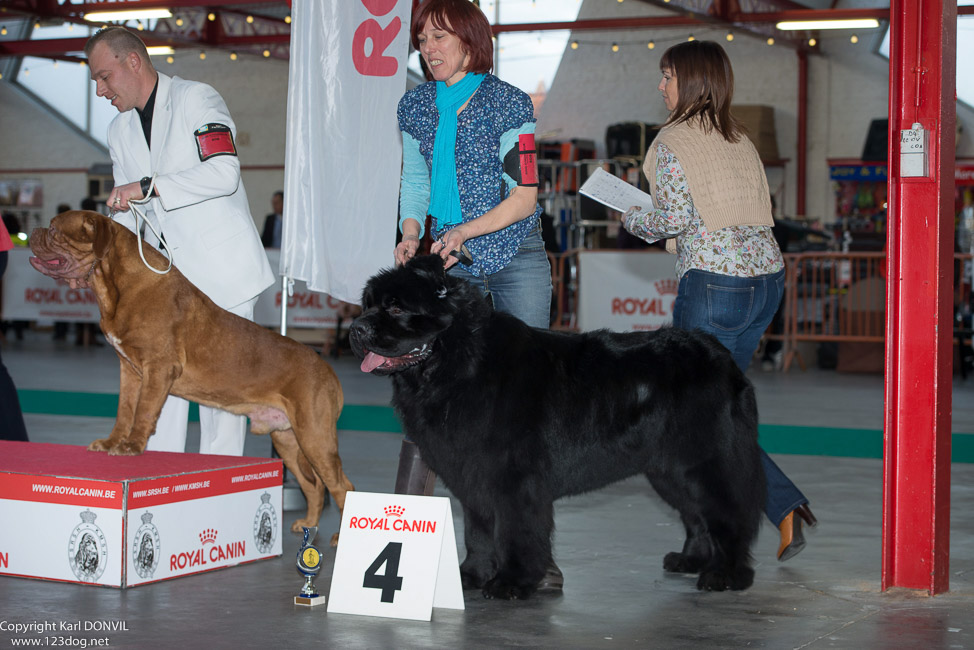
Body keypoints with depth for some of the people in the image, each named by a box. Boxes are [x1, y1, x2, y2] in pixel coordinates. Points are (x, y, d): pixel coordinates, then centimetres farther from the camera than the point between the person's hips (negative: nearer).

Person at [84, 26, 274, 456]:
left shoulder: (197, 99, -7)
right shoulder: (120, 131, 15)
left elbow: (224, 173, -21)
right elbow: (127, 215, 16)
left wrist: (148, 186, -22)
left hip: (221, 267, -6)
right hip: (167, 273, 7)